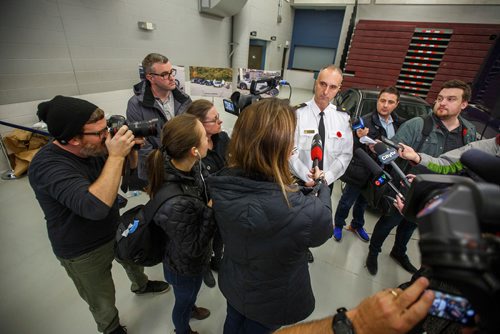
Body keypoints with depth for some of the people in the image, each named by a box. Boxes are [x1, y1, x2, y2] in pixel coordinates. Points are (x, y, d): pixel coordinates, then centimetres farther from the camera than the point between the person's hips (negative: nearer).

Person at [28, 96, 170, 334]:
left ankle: (141, 285, 63)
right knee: (103, 303, 18)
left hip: (116, 230, 6)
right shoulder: (47, 165, -32)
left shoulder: (95, 147, -13)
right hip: (84, 253, -6)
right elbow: (95, 207, -45)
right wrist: (116, 156, -42)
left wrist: (131, 149, -20)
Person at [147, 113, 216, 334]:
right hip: (185, 266, -6)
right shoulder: (176, 204, -44)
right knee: (183, 300, 29)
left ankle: (190, 308, 70)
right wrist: (212, 211, -27)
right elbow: (193, 248, -28)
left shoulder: (186, 167, -21)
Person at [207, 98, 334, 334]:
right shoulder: (304, 212, -44)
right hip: (271, 302, -2)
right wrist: (321, 185, -1)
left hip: (232, 284, 3)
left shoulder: (221, 186, -28)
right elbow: (322, 228, -17)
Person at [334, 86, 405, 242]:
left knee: (363, 202, 25)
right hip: (359, 172, -6)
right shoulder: (365, 122, -19)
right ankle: (338, 226, 36)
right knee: (346, 202, 11)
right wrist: (361, 139, -37)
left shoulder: (399, 123, 1)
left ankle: (357, 225, 48)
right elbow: (354, 149, -19)